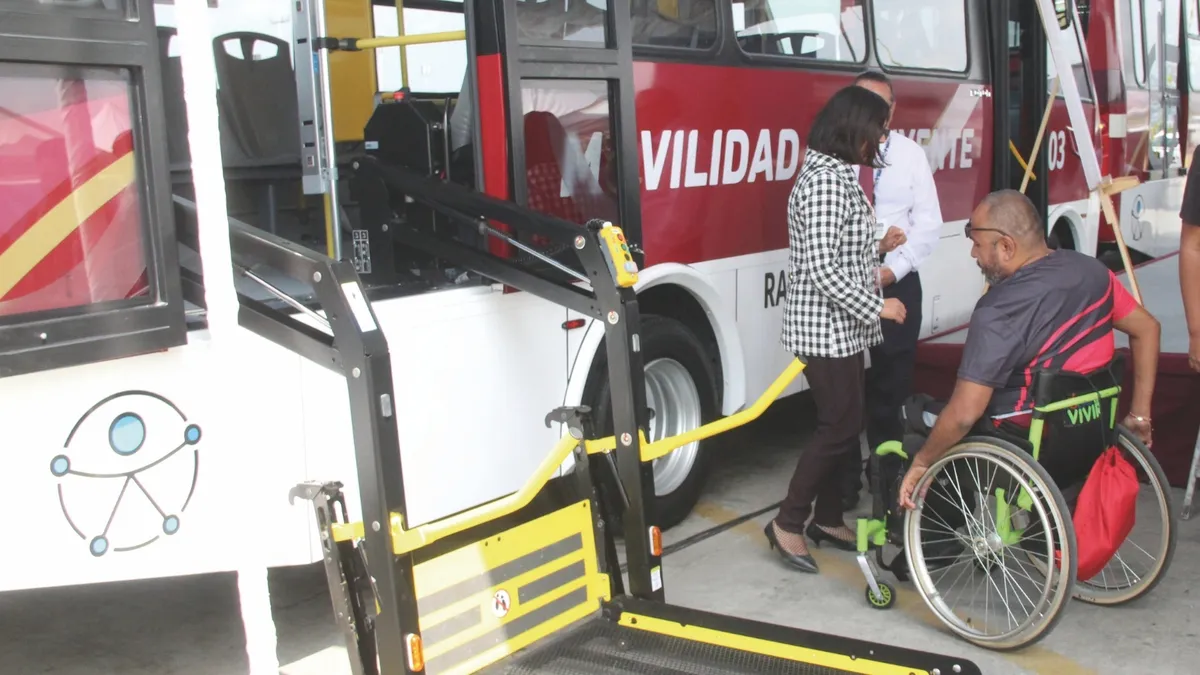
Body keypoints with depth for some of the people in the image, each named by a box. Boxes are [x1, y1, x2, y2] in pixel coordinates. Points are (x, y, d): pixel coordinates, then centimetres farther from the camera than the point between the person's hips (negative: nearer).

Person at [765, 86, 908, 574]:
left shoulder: (837, 175, 13)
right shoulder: (826, 181, -20)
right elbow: (822, 268, -25)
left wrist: (877, 246, 11)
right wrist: (877, 308, -18)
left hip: (840, 328, 10)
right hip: (826, 328, -10)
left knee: (841, 423, 15)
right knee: (840, 426, -4)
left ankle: (828, 517, 26)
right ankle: (788, 523, 7)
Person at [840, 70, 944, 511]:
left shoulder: (911, 154, 3)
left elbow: (928, 223, 2)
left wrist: (894, 269, -9)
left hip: (897, 282, 2)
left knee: (892, 383, 11)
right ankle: (844, 479, 19)